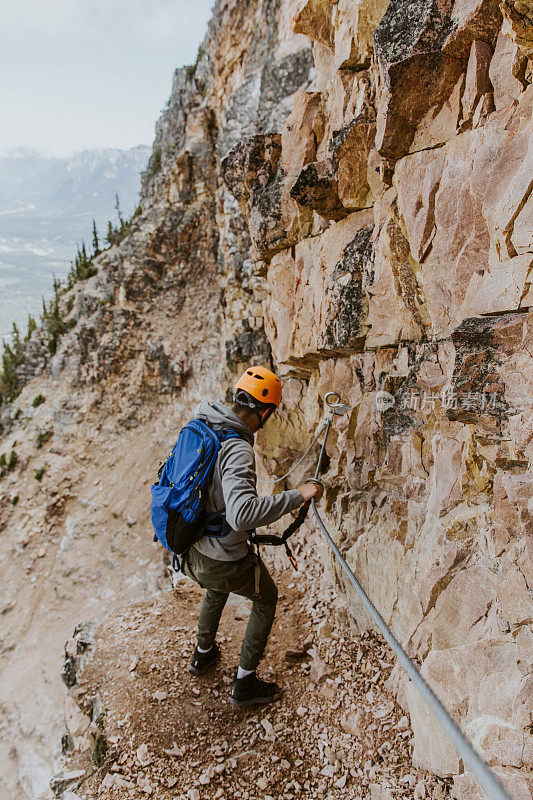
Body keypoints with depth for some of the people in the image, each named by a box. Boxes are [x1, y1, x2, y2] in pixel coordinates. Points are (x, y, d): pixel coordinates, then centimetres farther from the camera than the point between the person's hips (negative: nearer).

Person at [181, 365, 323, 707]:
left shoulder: (201, 423, -5)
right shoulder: (238, 451, -32)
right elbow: (242, 514, -44)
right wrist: (297, 496, -36)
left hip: (191, 548, 8)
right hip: (225, 560, -8)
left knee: (216, 591, 37)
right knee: (266, 598, 20)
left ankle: (203, 654, 57)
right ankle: (245, 684, 29)